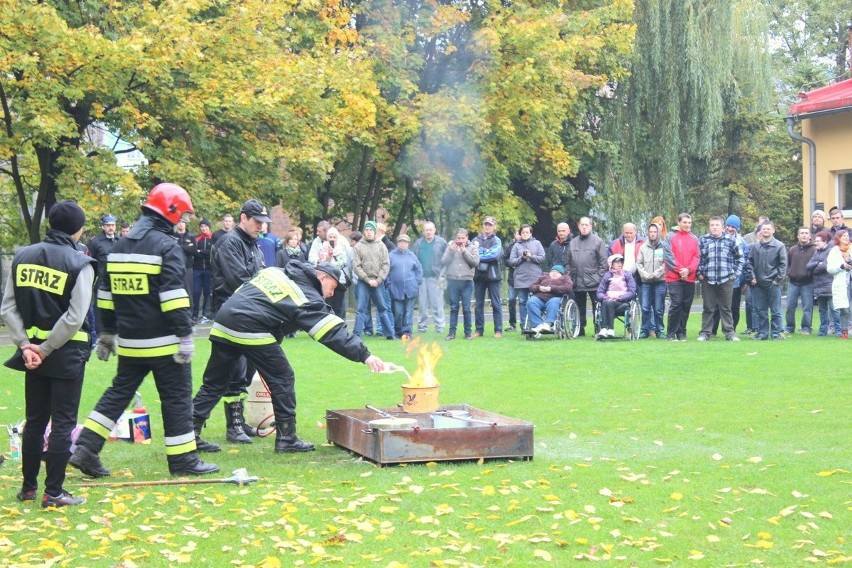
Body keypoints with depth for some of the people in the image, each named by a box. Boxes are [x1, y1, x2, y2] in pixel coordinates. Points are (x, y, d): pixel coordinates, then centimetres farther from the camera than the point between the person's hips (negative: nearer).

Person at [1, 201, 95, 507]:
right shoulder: (79, 264, -11)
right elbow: (74, 318, -18)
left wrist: (25, 344, -2)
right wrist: (46, 349, -11)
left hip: (33, 352, 5)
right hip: (67, 355, -5)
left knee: (35, 421, 15)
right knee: (63, 423, 2)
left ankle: (28, 487, 21)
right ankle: (54, 493, 2)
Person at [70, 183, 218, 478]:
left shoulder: (120, 246, 13)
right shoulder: (165, 246, -11)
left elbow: (106, 293, 17)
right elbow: (173, 295, -19)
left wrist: (107, 332, 24)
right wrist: (185, 335, -17)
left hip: (129, 341, 7)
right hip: (163, 342, -7)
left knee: (119, 392, 14)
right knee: (177, 397, 2)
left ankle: (86, 449, 8)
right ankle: (183, 460, 6)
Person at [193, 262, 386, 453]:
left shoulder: (275, 271, 21)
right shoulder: (307, 298, -2)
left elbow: (241, 292, 25)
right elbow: (333, 332, -10)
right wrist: (364, 355, -13)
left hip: (222, 325, 8)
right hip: (251, 331, -8)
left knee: (214, 383, 14)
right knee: (283, 379, 5)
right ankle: (287, 438, 8)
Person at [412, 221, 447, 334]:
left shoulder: (441, 242, 2)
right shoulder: (418, 243, 10)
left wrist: (443, 273, -10)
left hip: (435, 277, -3)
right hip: (421, 277, 3)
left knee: (437, 303, -3)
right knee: (422, 304, 7)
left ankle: (439, 326, 1)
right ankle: (422, 326, 14)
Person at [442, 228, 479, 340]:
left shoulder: (472, 247, 6)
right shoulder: (451, 247, 8)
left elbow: (476, 262, -6)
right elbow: (444, 261, 0)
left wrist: (464, 252, -10)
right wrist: (451, 251, -11)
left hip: (467, 281, -1)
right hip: (453, 281, 1)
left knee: (466, 308, 2)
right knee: (453, 308, 5)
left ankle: (468, 332, 10)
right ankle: (452, 332, 8)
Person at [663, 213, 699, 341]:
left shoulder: (694, 239, 12)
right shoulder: (670, 237, 2)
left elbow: (696, 257, 7)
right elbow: (668, 256, -6)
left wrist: (689, 269, -10)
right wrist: (680, 270, -13)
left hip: (690, 278, 4)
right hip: (674, 278, -4)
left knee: (686, 306, 5)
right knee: (676, 304, -9)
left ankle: (682, 333, 13)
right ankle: (671, 333, -2)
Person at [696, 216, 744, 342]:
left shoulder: (730, 241, 5)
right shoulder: (702, 240, 4)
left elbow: (740, 258, 12)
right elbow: (697, 258, 9)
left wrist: (735, 273, 6)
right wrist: (699, 274, 1)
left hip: (726, 280, 0)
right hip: (707, 280, 0)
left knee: (726, 308, 5)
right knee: (708, 308, 4)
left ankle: (730, 332, 11)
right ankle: (705, 332, 11)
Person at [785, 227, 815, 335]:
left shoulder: (814, 250, -2)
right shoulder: (792, 250, 10)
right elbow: (787, 264, 17)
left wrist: (810, 273, -12)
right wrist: (789, 273, 2)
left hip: (807, 283, -3)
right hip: (793, 283, 3)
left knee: (807, 307, 1)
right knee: (790, 306, 5)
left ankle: (806, 328, 9)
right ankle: (790, 328, 16)